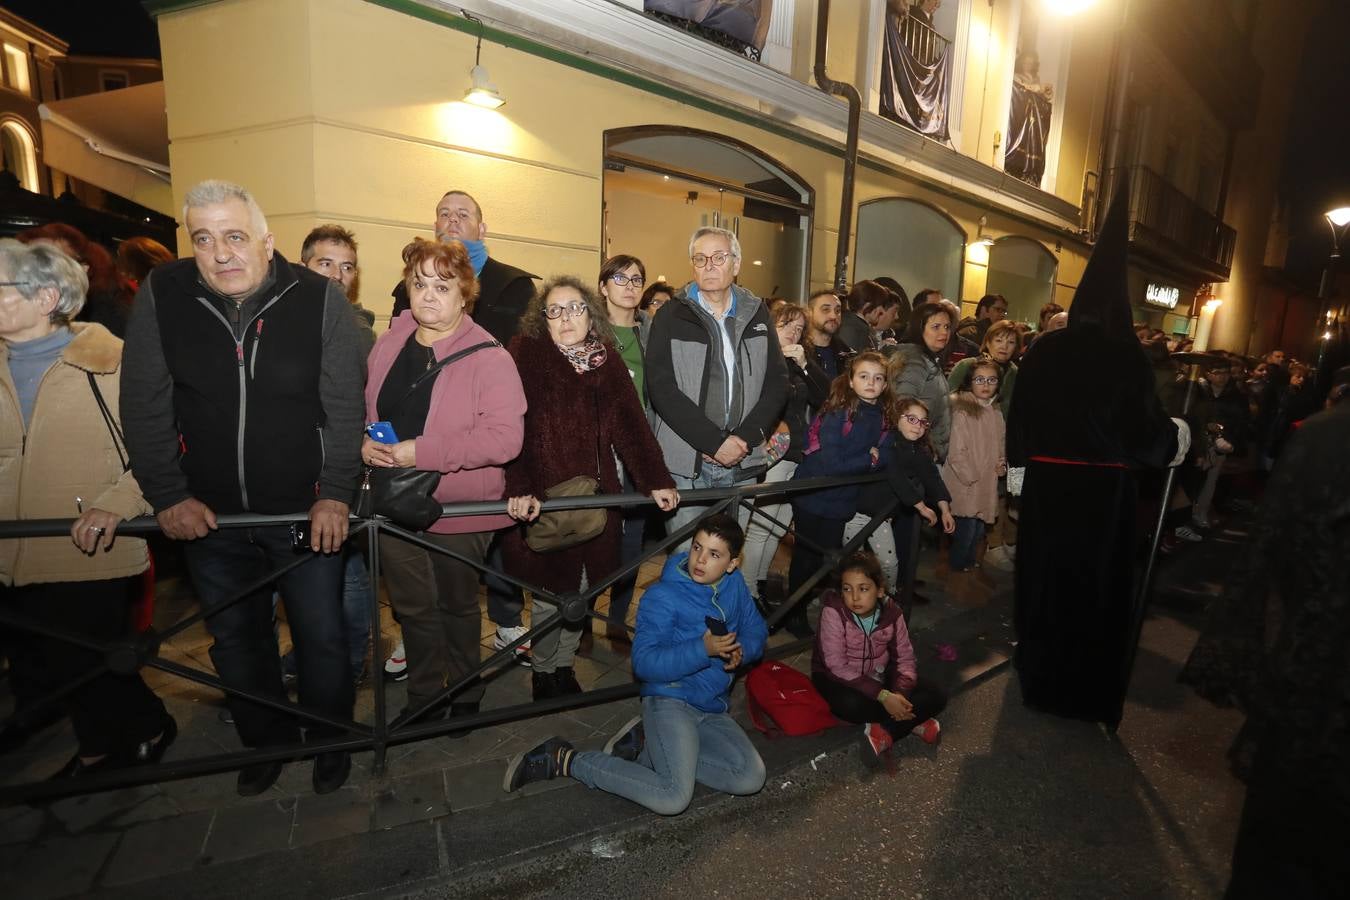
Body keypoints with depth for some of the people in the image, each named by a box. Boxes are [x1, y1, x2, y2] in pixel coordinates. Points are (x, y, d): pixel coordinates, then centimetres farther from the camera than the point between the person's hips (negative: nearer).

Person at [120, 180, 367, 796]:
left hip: (305, 511, -2)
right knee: (235, 640, 18)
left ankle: (330, 740, 36)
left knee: (321, 636, 11)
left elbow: (345, 407, -9)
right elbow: (145, 408, 0)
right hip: (207, 514, 3)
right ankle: (267, 740, 42)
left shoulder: (319, 298, -11)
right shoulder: (160, 296, -5)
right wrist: (168, 496, -4)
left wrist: (335, 494, -13)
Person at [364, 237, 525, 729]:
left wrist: (422, 452, -25)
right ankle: (422, 695, 42)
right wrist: (364, 442, -6)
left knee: (457, 606, 17)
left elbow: (504, 436, -24)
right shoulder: (387, 345, 3)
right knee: (413, 608, 19)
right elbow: (363, 409, 16)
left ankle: (464, 695, 41)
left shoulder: (488, 357, -15)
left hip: (458, 509, -5)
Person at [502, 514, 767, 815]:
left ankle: (645, 744, 0)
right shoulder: (663, 597, -13)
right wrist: (703, 649, -27)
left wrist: (740, 651, -10)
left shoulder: (735, 585, 4)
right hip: (671, 699, -6)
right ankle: (566, 759, -7)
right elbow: (644, 663, -18)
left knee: (751, 779, -15)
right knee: (673, 798, -23)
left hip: (713, 708, 6)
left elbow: (756, 633, 13)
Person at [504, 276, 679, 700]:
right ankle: (543, 672, 29)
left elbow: (629, 423, 1)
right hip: (542, 497, -4)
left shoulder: (607, 359, 7)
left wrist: (657, 481, -8)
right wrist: (518, 489, -25)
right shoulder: (526, 352, -5)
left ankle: (563, 664, 34)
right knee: (550, 592, 4)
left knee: (582, 587, 11)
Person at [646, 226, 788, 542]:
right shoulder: (672, 316, 0)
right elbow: (662, 388, -9)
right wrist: (715, 442, -14)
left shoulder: (756, 314, 11)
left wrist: (745, 438, -7)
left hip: (742, 463, 3)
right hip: (685, 465, -3)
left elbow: (777, 381, 7)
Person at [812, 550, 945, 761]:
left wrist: (899, 693, -29)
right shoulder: (833, 611, -26)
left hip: (878, 676, 4)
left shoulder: (891, 612, -13)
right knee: (850, 704, -37)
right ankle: (912, 722, -10)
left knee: (935, 698, -11)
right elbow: (837, 666, -28)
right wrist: (883, 696, -32)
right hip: (837, 678, -4)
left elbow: (905, 658, -8)